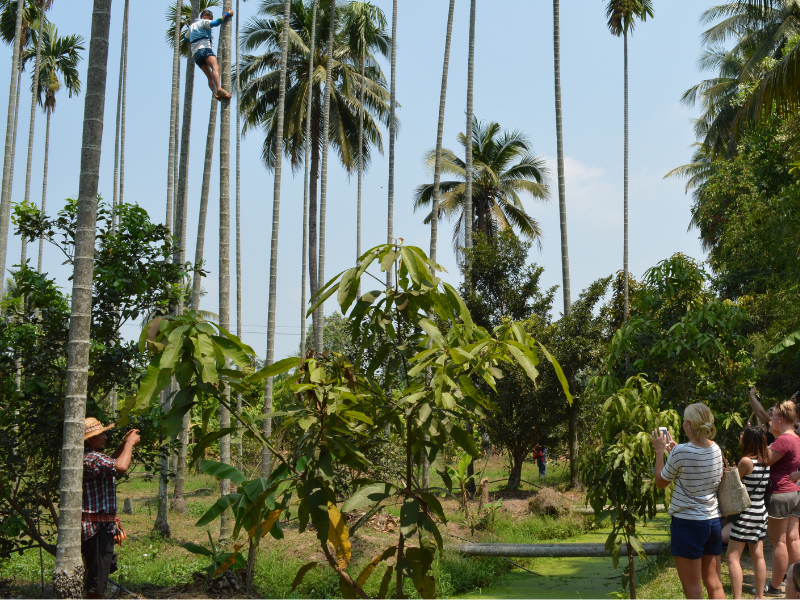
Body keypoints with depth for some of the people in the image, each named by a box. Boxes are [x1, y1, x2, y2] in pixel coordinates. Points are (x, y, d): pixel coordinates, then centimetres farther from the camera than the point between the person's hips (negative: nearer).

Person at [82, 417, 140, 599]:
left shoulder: (90, 457, 14)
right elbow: (120, 466, -37)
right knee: (97, 578, -5)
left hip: (98, 524, 11)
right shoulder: (90, 459, -21)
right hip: (97, 526, -11)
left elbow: (110, 463, 33)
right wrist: (130, 443, -20)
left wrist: (124, 444, 18)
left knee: (95, 575, 21)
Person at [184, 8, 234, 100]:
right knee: (215, 67, -29)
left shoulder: (192, 26, 34)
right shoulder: (203, 22, 11)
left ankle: (215, 93, -24)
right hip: (204, 48, -8)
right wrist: (228, 14, 1)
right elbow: (216, 23, -6)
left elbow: (185, 38, 48)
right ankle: (219, 89, -54)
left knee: (210, 76, 0)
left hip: (195, 54, 8)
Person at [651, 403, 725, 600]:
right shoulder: (716, 449, 3)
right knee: (714, 583, 14)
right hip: (713, 521, 7)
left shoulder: (681, 452, -18)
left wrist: (660, 451, 3)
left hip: (688, 523, -7)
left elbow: (660, 482, -4)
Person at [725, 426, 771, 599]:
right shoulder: (765, 460, 2)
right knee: (758, 556, 13)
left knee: (733, 557, -5)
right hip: (760, 512, 8)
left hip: (747, 514, -8)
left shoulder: (746, 461, -17)